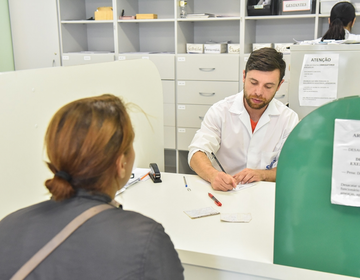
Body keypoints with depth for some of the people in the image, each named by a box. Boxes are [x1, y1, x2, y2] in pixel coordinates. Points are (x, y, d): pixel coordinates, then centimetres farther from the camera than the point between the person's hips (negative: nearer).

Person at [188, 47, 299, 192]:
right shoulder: (220, 111, -3)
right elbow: (197, 153, -13)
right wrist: (213, 175, -35)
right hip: (223, 191, -1)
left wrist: (262, 174, -20)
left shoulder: (289, 119, 0)